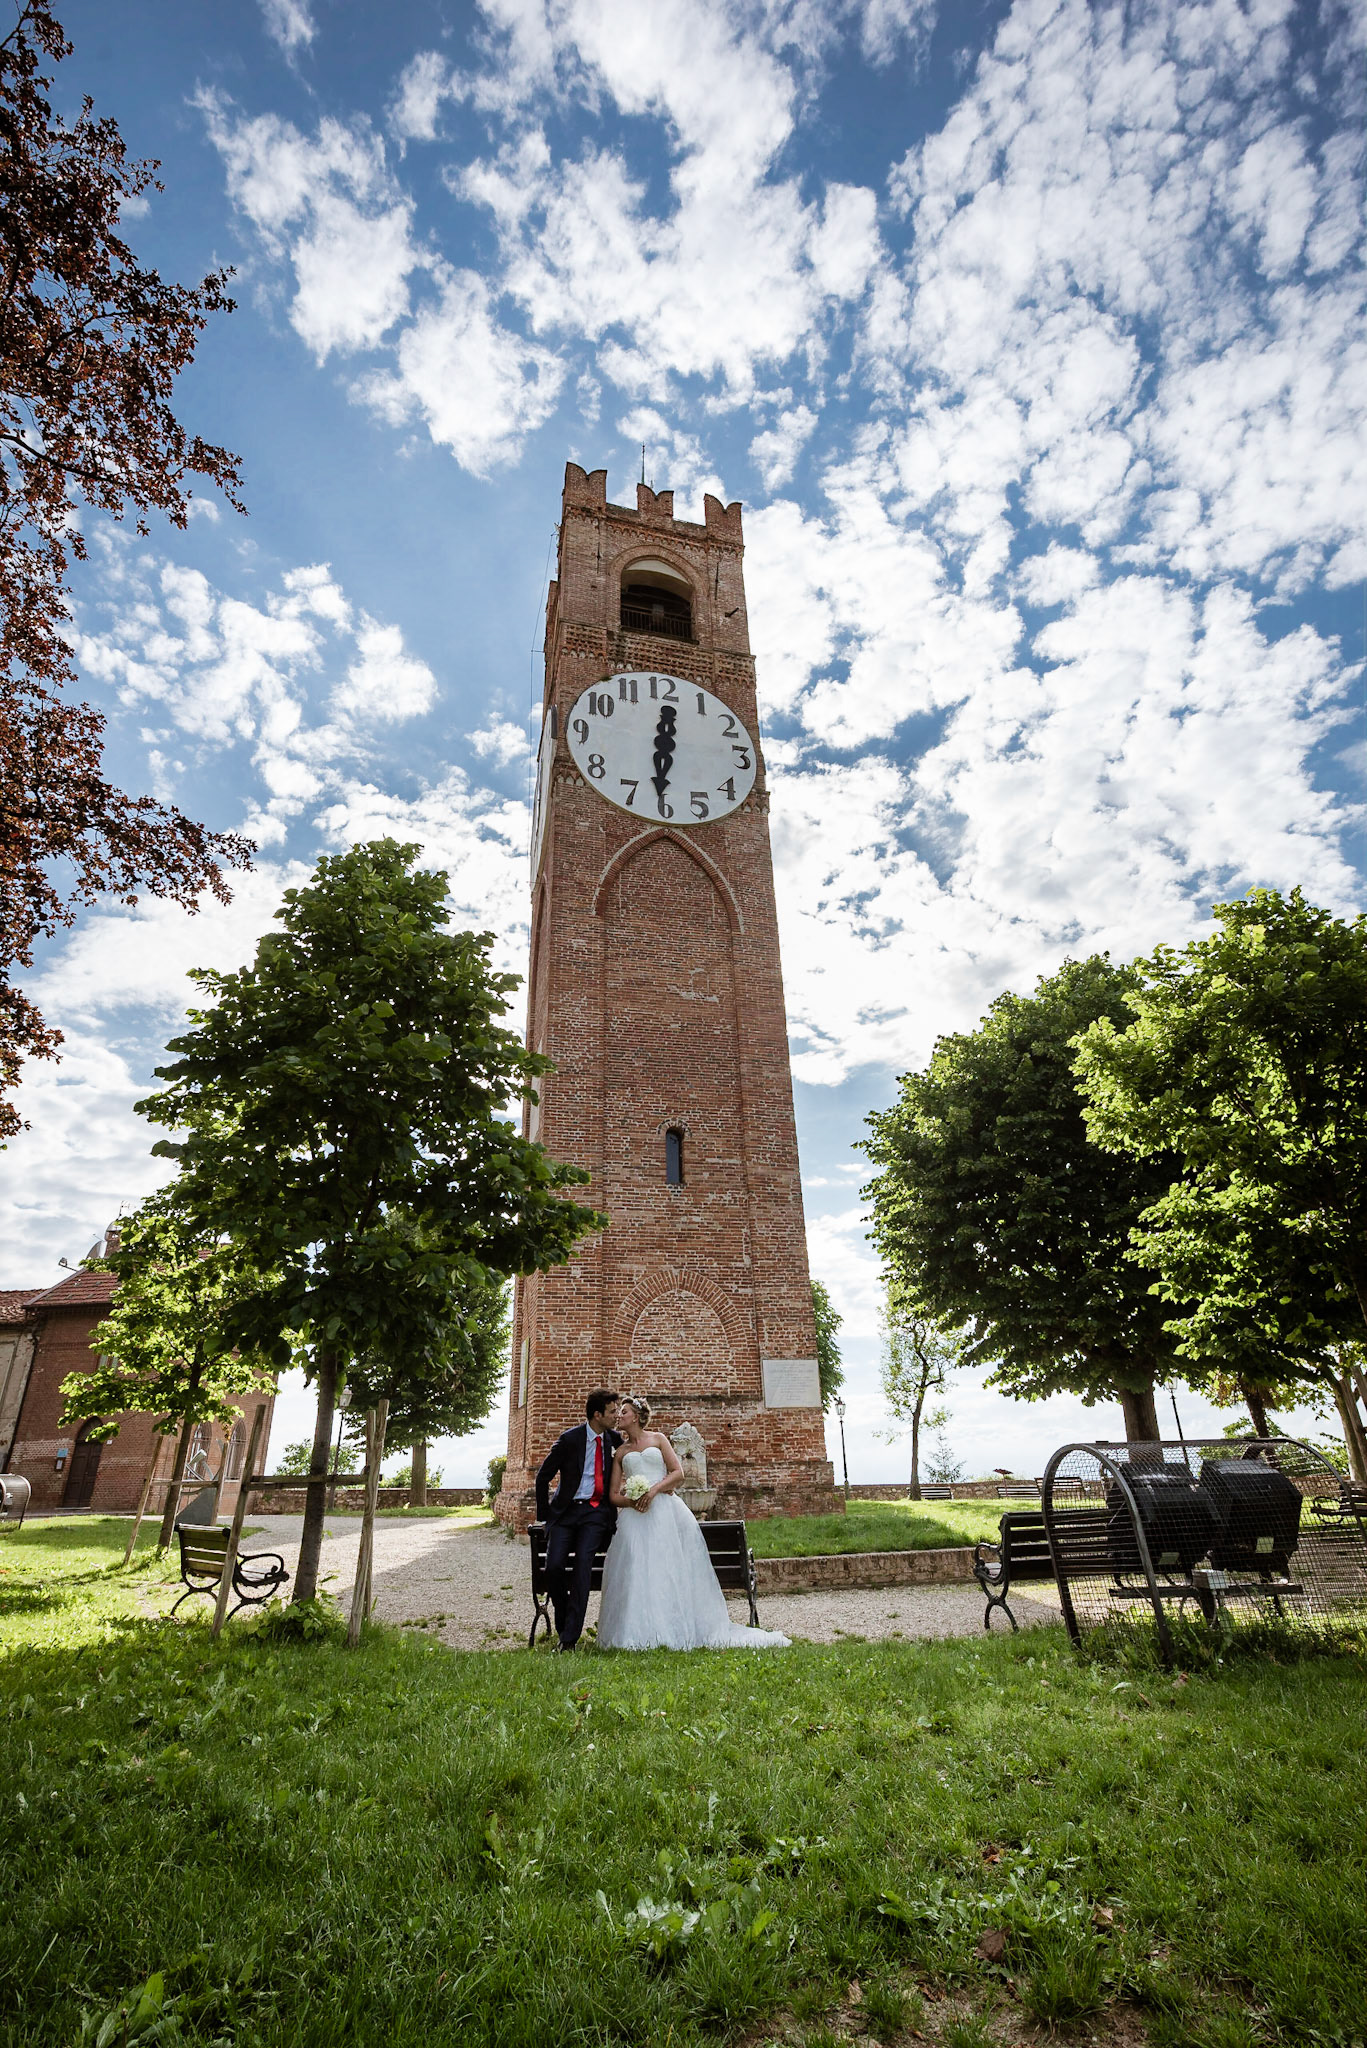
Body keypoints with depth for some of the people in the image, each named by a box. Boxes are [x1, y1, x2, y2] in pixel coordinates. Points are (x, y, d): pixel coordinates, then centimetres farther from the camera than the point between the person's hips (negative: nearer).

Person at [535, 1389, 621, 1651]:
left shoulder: (612, 1438, 2)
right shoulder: (570, 1439, -11)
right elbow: (543, 1476, -2)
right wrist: (544, 1515, 0)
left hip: (596, 1512, 2)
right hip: (566, 1511, -2)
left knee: (583, 1565, -14)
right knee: (554, 1566, -11)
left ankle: (569, 1638, -10)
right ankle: (562, 1624, 15)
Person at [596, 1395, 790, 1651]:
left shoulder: (658, 1439, 13)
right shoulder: (620, 1451, 17)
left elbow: (678, 1472, 3)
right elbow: (613, 1494, 11)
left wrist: (654, 1489, -13)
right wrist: (632, 1501, -10)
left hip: (664, 1509, -1)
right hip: (635, 1515, 1)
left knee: (671, 1569, -7)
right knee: (637, 1571, -11)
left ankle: (678, 1631, 1)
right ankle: (640, 1635, -6)